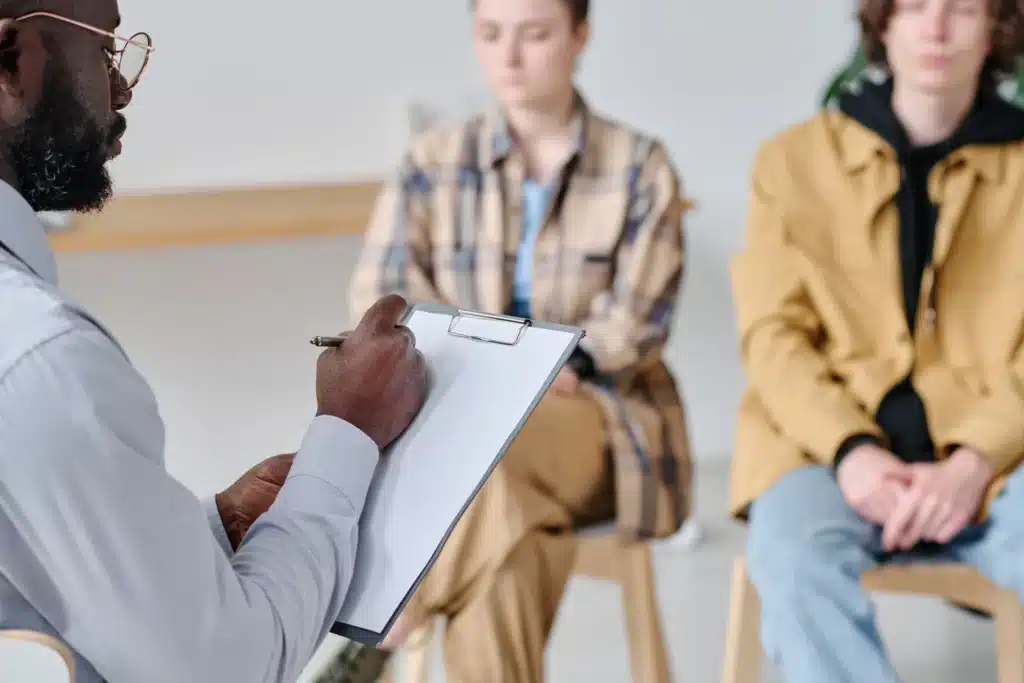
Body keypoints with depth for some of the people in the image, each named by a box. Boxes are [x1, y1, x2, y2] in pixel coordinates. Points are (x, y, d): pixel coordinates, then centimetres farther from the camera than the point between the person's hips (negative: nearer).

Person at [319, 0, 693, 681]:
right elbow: (380, 298, -1)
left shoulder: (641, 167, 3)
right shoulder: (435, 160, 8)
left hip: (600, 424, -1)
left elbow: (636, 323, -5)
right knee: (496, 504, -36)